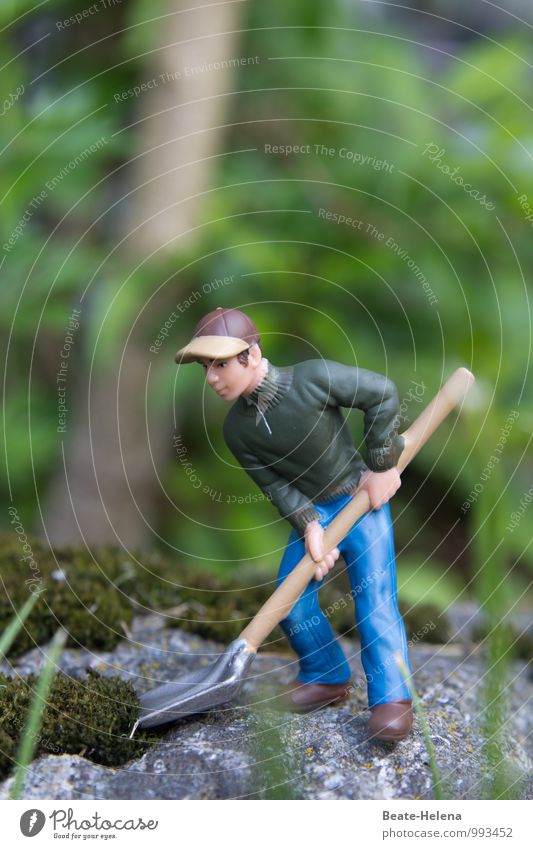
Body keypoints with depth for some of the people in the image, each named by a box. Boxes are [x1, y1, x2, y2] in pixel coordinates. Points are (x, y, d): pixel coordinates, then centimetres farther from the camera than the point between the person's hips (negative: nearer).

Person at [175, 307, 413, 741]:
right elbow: (276, 485, -9)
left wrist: (383, 465, -13)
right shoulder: (236, 430, -10)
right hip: (309, 512, 5)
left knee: (374, 595, -14)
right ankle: (328, 677, 19)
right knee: (291, 601, -2)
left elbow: (383, 393, -16)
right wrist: (309, 526, -25)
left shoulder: (313, 378, -24)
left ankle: (391, 697, -12)